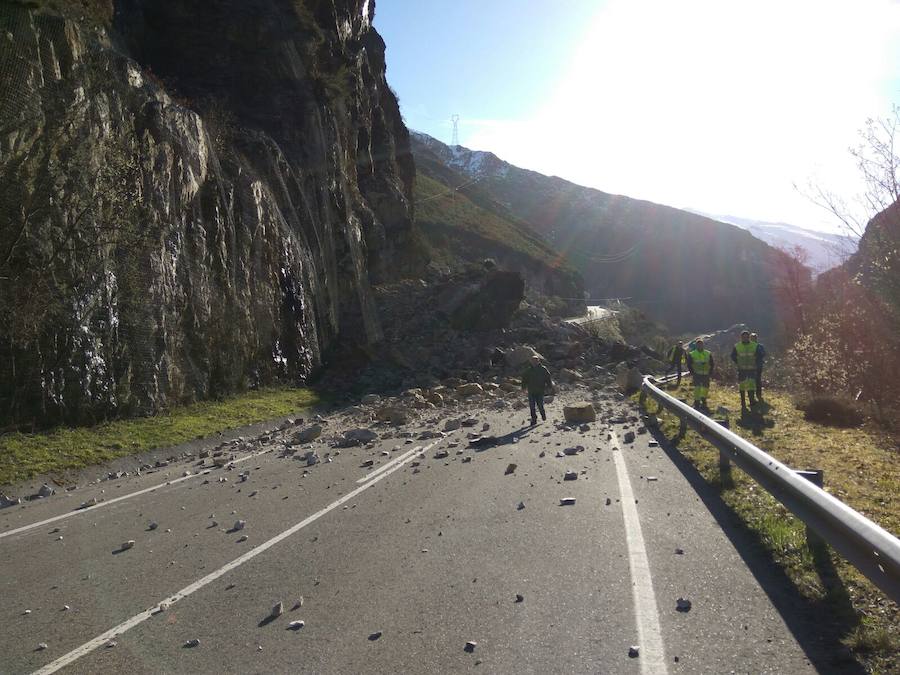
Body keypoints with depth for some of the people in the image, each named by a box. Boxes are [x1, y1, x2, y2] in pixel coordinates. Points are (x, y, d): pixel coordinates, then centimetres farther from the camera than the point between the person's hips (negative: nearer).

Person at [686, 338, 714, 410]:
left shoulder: (708, 354, 9)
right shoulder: (692, 354, 1)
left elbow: (712, 364, 13)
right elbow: (689, 365, 2)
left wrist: (710, 373, 3)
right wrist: (692, 373, -8)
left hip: (706, 375, 3)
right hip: (697, 375, -3)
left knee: (705, 389, 6)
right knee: (697, 388, -12)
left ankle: (703, 403, 23)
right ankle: (697, 404, -3)